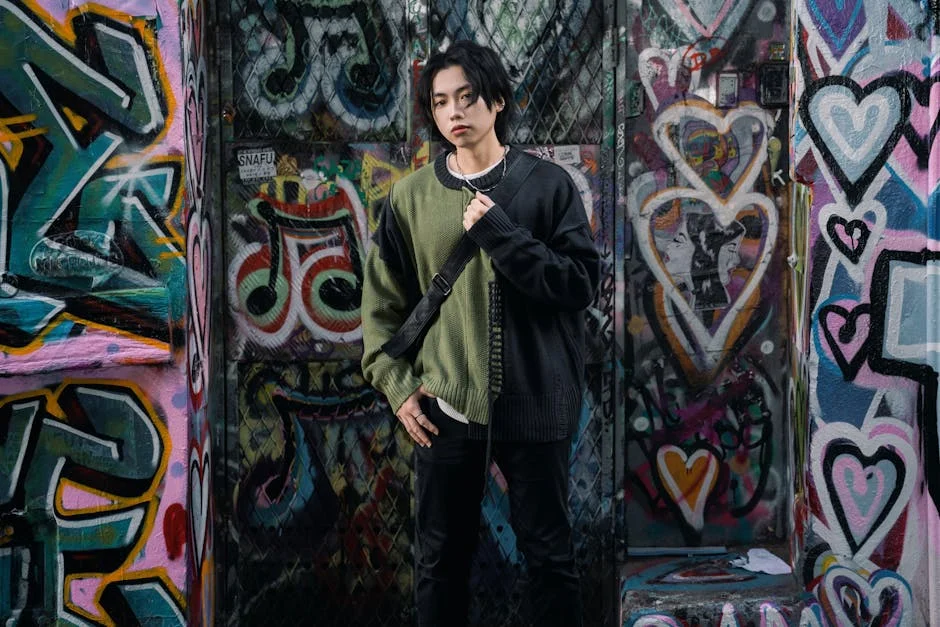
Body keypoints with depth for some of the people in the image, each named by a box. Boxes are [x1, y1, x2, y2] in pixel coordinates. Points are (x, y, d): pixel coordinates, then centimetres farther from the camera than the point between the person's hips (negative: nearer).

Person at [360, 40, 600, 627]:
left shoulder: (548, 184, -1)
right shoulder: (411, 195, 5)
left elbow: (582, 283, -9)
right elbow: (382, 302, 10)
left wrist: (499, 233, -17)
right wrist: (397, 384, 0)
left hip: (534, 405, -2)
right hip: (443, 408, 2)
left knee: (550, 556, 9)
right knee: (440, 562, 12)